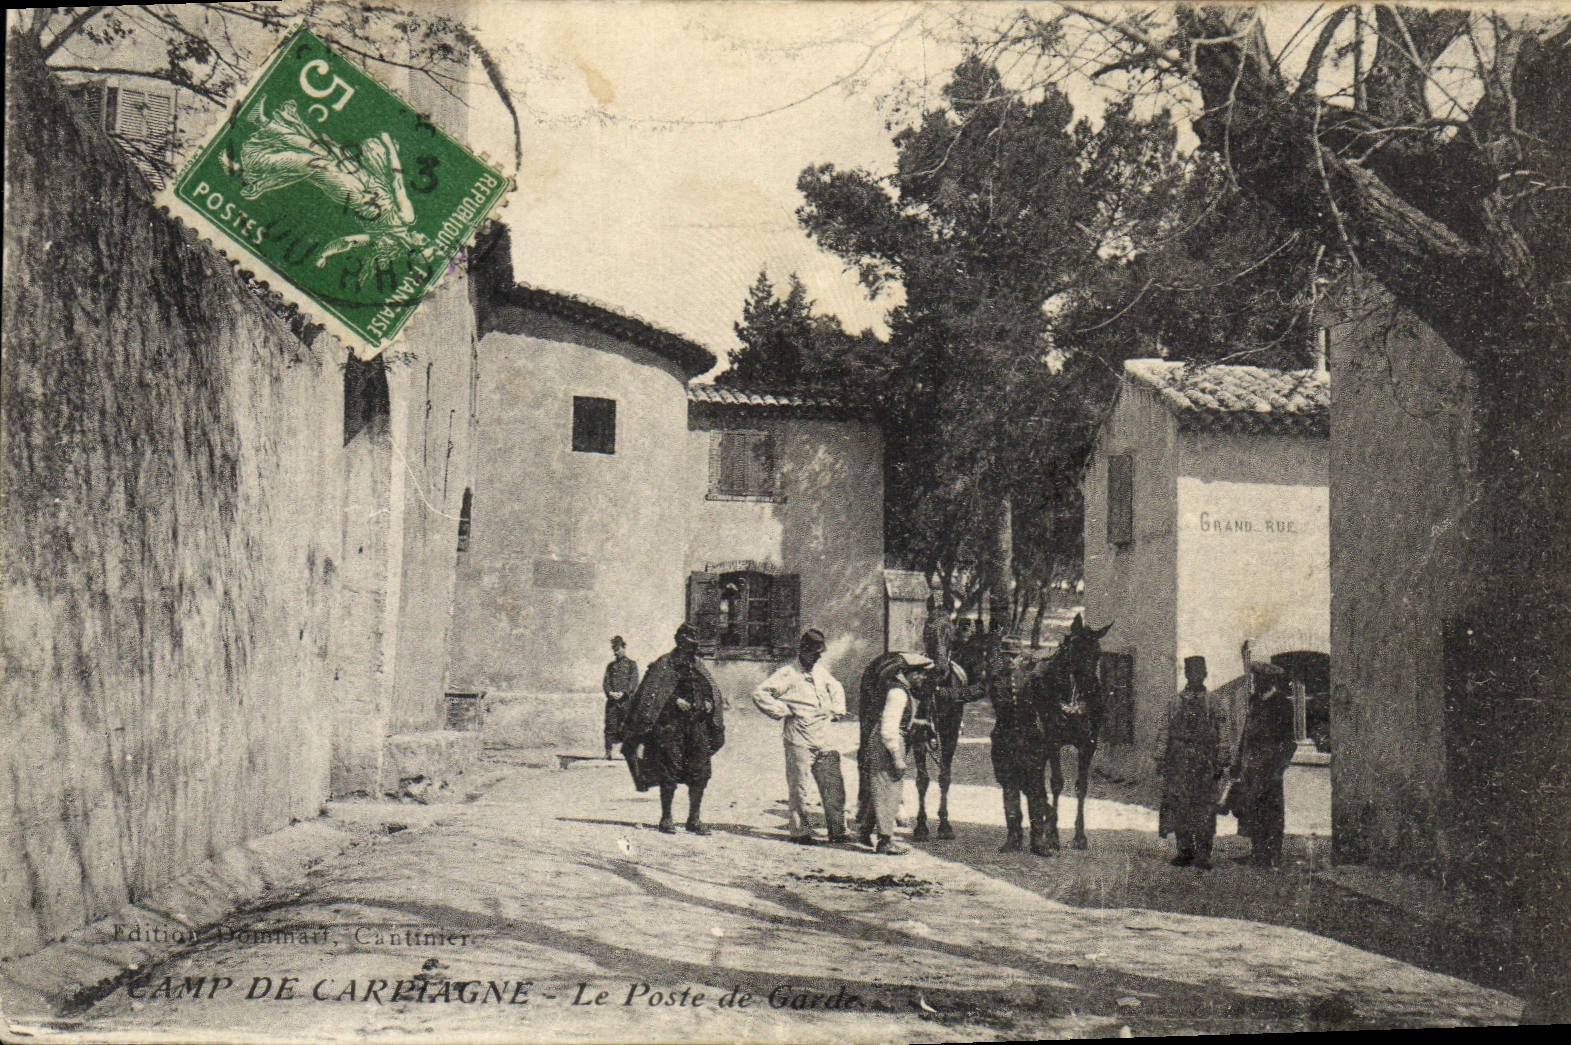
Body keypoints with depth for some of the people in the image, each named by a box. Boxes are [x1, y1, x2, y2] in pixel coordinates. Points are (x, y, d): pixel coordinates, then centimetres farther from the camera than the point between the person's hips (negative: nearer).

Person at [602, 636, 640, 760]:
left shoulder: (632, 664, 7)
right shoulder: (611, 665, 20)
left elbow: (634, 681, -3)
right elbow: (605, 681, 12)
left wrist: (623, 693, -15)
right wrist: (610, 692, -8)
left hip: (626, 700, -3)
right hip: (612, 701, 3)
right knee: (610, 726, -2)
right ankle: (608, 752, 0)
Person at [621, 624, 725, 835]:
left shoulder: (697, 665, 17)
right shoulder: (664, 665, 0)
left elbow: (711, 689, 21)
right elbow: (651, 694, -7)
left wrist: (708, 703, 0)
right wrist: (675, 701, -18)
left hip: (697, 723, 5)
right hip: (672, 723, -5)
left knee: (700, 772, 2)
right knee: (671, 771, -5)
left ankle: (695, 818, 11)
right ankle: (666, 818, 7)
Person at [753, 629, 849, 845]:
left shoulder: (821, 672, 16)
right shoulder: (788, 674, -5)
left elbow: (836, 689, 36)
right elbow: (760, 693, -11)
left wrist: (837, 710, 20)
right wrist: (782, 711, -12)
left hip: (824, 741, 6)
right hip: (799, 743, -6)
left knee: (834, 786, 4)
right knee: (798, 788, 1)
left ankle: (837, 831, 12)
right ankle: (801, 831, 11)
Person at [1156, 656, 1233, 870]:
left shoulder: (1213, 704, 7)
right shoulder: (1175, 703, 12)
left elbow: (1224, 735, 6)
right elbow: (1164, 732, 13)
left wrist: (1221, 763, -1)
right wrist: (1160, 759, 6)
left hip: (1205, 762, -2)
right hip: (1178, 761, 2)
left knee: (1205, 808, -4)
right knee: (1178, 806, 0)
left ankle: (1203, 854, 0)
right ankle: (1185, 850, 9)